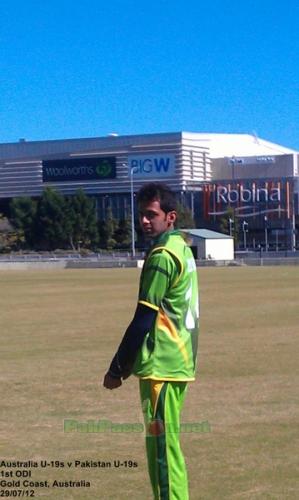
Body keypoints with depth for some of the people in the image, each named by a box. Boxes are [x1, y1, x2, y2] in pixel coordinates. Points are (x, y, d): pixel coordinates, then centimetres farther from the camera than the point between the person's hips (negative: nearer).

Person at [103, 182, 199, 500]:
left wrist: (117, 369, -10)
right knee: (161, 443, 15)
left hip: (161, 366, -9)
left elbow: (143, 320, -17)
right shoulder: (181, 248, 14)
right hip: (179, 362, 9)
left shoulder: (162, 256, -15)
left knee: (162, 445, -5)